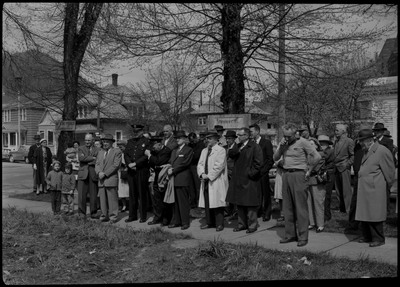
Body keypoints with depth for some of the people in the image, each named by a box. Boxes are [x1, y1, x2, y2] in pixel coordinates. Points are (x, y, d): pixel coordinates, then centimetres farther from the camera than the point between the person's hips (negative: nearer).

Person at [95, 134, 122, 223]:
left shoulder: (117, 152, 2)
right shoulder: (100, 152, 22)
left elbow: (116, 165, -8)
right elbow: (97, 165, 15)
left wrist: (105, 173, -13)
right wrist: (99, 172, -7)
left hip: (111, 179, -5)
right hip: (101, 180, 5)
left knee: (112, 199, -4)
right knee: (103, 199, 5)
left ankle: (113, 217, 2)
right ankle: (104, 216, 12)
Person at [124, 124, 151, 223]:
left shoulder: (146, 142, -1)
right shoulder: (130, 141, 16)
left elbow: (146, 156, -10)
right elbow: (126, 154, 9)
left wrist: (135, 163, -16)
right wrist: (129, 164, -9)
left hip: (142, 171, -5)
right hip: (131, 171, 5)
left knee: (142, 194, 0)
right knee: (132, 194, 8)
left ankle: (143, 216, 8)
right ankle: (132, 215, 16)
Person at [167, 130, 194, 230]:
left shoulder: (189, 150, 0)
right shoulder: (174, 151, 23)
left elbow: (184, 163, -10)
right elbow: (170, 162, 18)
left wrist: (173, 170, -12)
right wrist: (169, 169, -4)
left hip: (183, 180, -6)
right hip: (174, 180, 7)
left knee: (183, 202, -3)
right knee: (175, 202, 9)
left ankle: (185, 222, 3)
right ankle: (176, 221, 15)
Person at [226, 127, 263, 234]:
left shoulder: (255, 147, -10)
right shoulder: (238, 146, 14)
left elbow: (258, 163, -14)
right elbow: (230, 154, 3)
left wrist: (250, 173, -13)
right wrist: (238, 149, -13)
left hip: (249, 180, -7)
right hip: (238, 179, 7)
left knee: (250, 204, -1)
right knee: (239, 203, 12)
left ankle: (252, 225, 10)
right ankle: (242, 223, 23)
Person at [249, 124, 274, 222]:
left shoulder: (266, 143, -1)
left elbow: (271, 159, -3)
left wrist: (262, 171, -9)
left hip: (263, 173, -4)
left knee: (266, 194, 1)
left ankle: (267, 214, 11)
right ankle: (259, 212, 14)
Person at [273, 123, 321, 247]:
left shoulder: (302, 142, -8)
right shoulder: (283, 142, 9)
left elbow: (317, 156, -8)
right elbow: (275, 158, 8)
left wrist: (309, 170, -2)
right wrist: (280, 147, -8)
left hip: (298, 175, -6)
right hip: (286, 175, 6)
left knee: (301, 207, -4)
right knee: (287, 207, 9)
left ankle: (303, 237, 1)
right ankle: (290, 234, 18)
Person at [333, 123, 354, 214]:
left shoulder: (349, 141, -5)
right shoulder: (335, 142, 16)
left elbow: (353, 156, -5)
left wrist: (347, 164, -13)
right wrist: (333, 165, 8)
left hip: (344, 169, -7)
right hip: (336, 169, 7)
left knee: (346, 190, -4)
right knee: (338, 190, 9)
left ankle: (348, 209, 2)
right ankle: (341, 207, 16)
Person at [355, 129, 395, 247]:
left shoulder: (382, 151, -13)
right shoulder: (366, 151, 15)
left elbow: (389, 171, -7)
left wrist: (388, 185, 1)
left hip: (374, 190, -9)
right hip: (364, 189, 9)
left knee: (374, 215, -2)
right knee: (364, 214, 13)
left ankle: (378, 239, 11)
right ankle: (367, 236, 25)